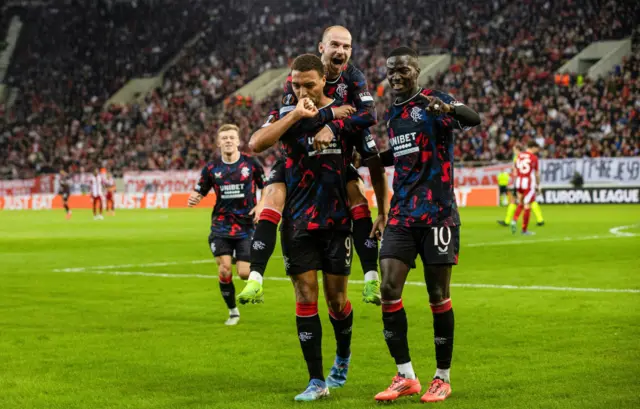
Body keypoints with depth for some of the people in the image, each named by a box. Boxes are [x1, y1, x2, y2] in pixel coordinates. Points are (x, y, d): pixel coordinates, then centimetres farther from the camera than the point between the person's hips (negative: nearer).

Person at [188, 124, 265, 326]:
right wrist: (194, 199, -16)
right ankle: (232, 311, 12)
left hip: (246, 226, -1)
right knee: (224, 268, -9)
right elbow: (199, 192, 7)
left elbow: (266, 188, 7)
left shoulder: (251, 163, -3)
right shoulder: (211, 168, 1)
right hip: (221, 226, 1)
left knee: (244, 273, -8)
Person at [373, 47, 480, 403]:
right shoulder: (393, 113, 14)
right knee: (389, 289, -6)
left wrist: (447, 109, -46)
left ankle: (443, 379, 13)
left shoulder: (435, 101, -6)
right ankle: (406, 376, 1)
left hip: (438, 214, -6)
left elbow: (474, 119, -27)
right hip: (402, 214, 6)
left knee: (438, 296, 1)